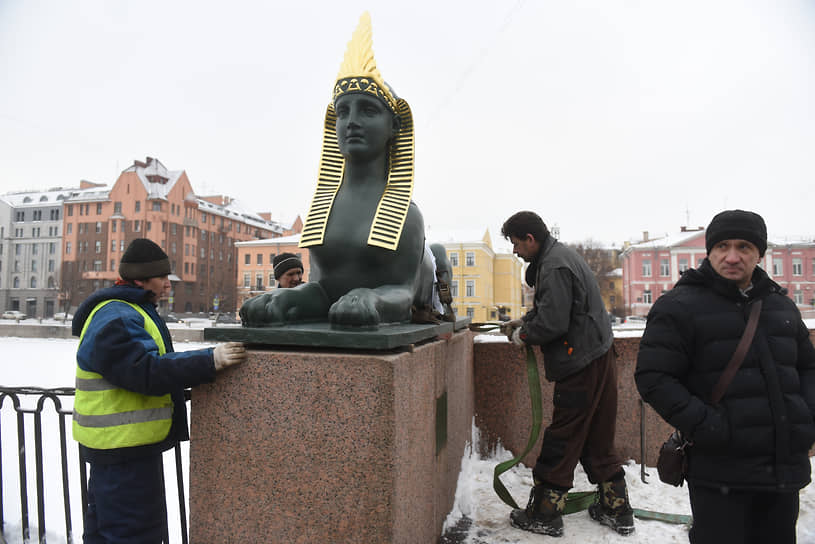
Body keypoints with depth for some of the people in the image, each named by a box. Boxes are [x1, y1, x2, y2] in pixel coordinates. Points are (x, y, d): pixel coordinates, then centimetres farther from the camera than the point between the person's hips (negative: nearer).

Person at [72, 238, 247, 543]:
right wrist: (210, 361, -32)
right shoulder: (115, 318, -19)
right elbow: (147, 371, -29)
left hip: (128, 445, 11)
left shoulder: (131, 312, 16)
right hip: (122, 449, -11)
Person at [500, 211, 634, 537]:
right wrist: (523, 321, 18)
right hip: (599, 360, 10)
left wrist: (522, 335, -6)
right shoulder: (559, 256, 14)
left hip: (582, 368, -10)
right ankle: (616, 510, 30)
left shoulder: (554, 267, -19)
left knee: (560, 443, 1)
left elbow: (553, 323, -23)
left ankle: (543, 515, 15)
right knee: (597, 440, 18)